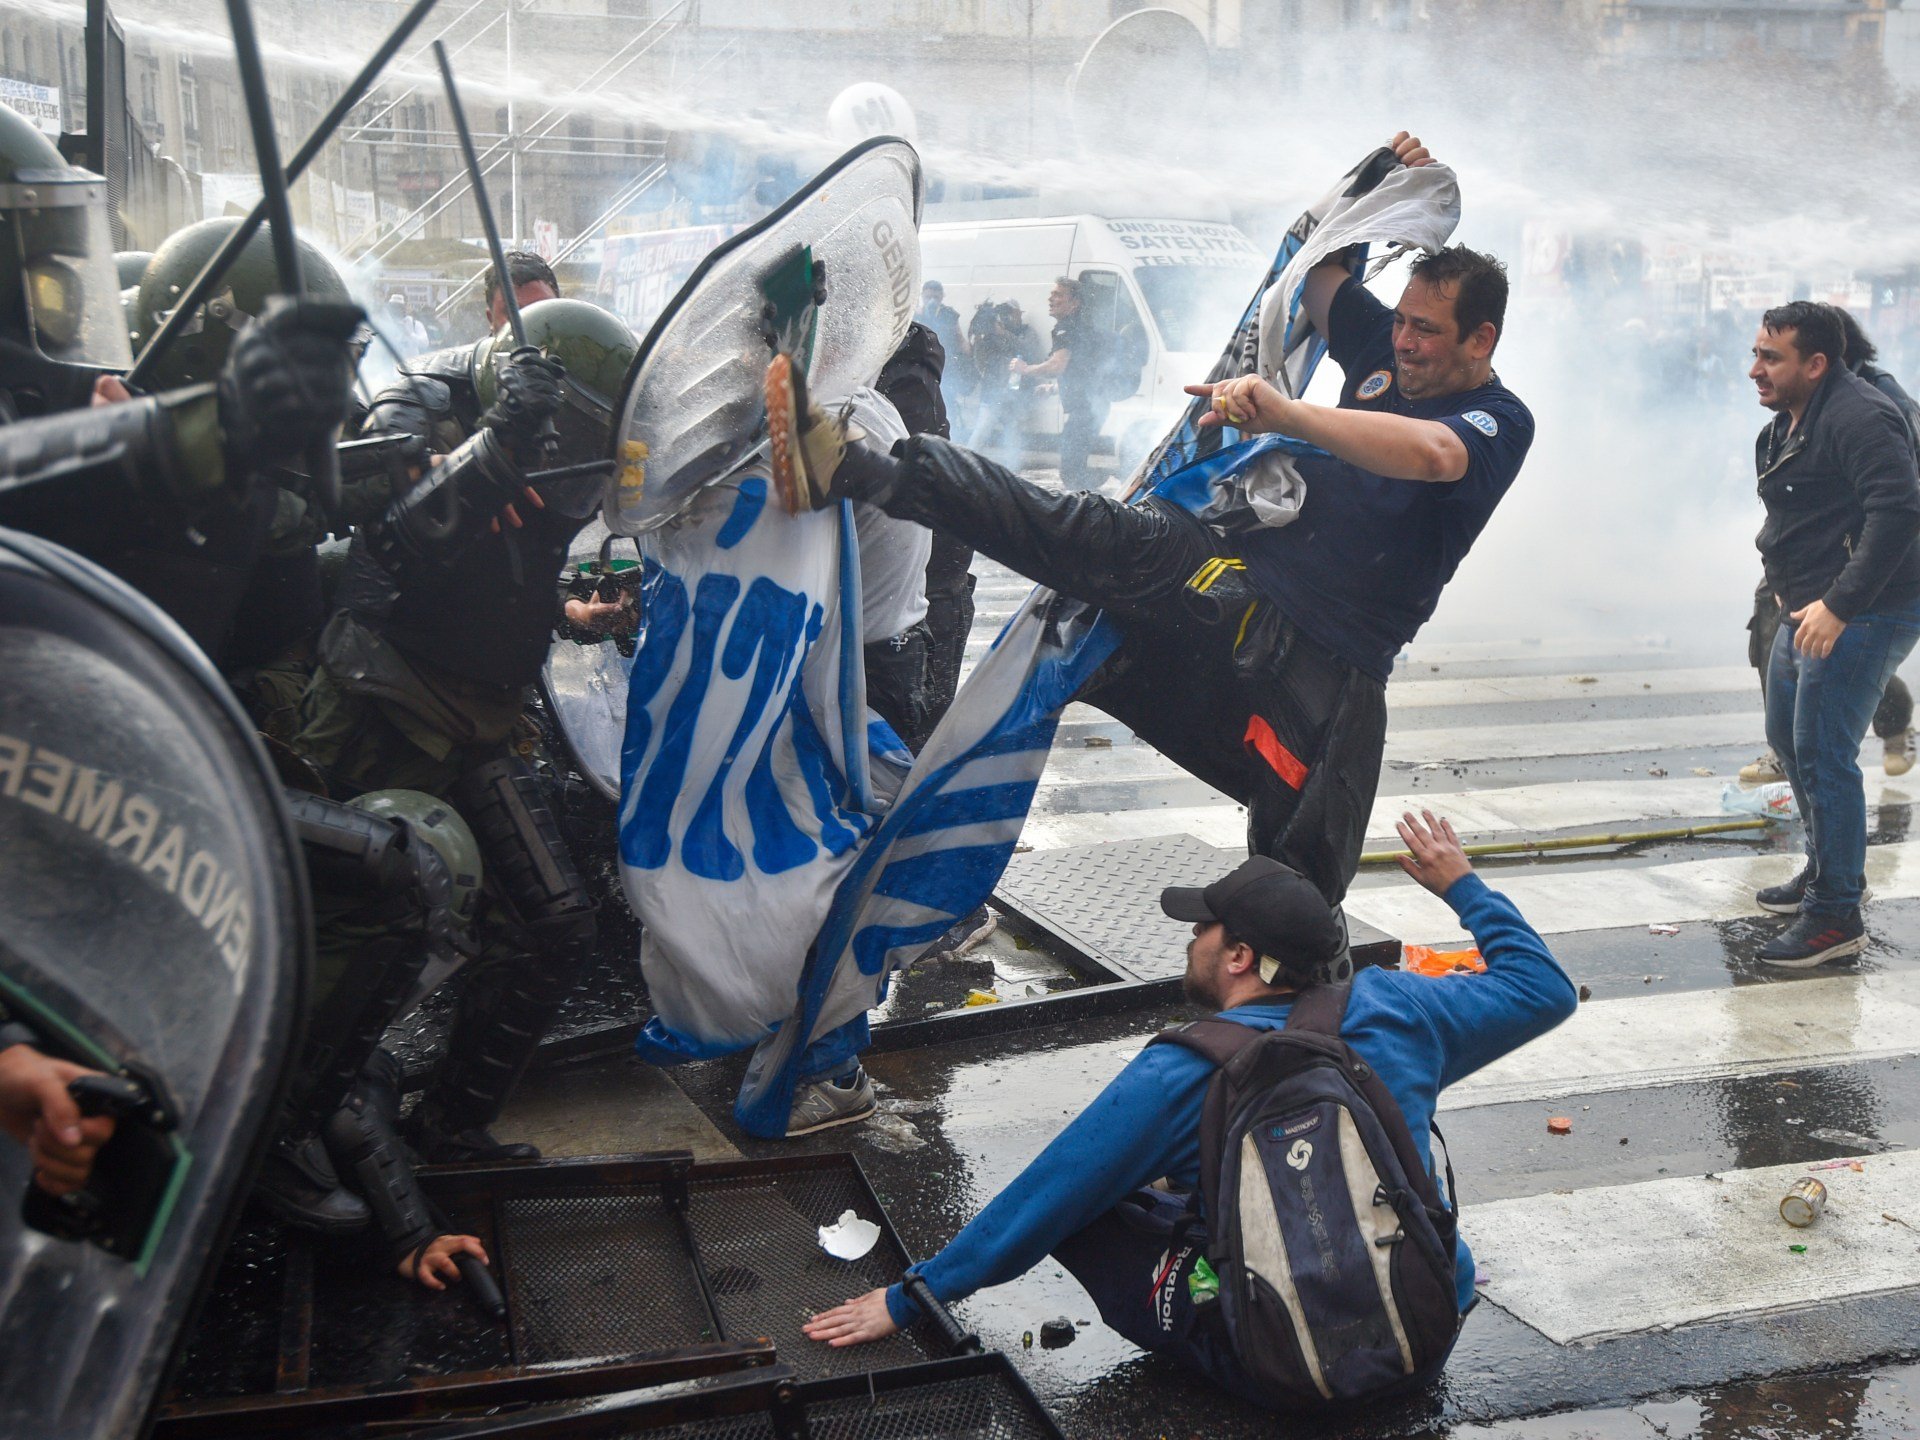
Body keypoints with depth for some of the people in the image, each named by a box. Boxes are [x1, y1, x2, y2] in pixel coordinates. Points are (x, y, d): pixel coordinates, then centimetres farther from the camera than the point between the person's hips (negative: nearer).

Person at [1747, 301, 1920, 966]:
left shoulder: (1859, 418, -19)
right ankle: (1828, 868, 38)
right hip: (1808, 610, 11)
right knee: (1787, 737, 20)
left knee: (1823, 754, -11)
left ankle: (1836, 917, -2)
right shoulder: (1788, 423, 13)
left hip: (1862, 615, -11)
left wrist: (1839, 604, -30)